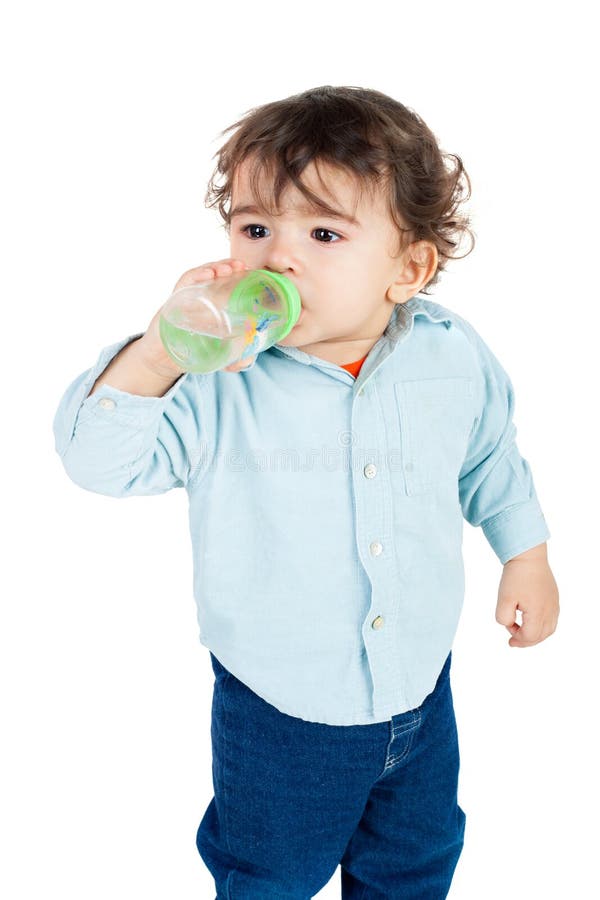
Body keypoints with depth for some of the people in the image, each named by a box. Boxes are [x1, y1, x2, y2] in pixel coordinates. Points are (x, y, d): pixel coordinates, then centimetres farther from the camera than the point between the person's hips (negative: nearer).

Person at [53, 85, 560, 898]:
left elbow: (490, 460, 5)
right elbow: (96, 455, -30)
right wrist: (160, 352, -45)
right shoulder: (218, 384, -23)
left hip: (421, 689, 3)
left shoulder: (454, 357, -13)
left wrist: (526, 557, 12)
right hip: (278, 711, -2)